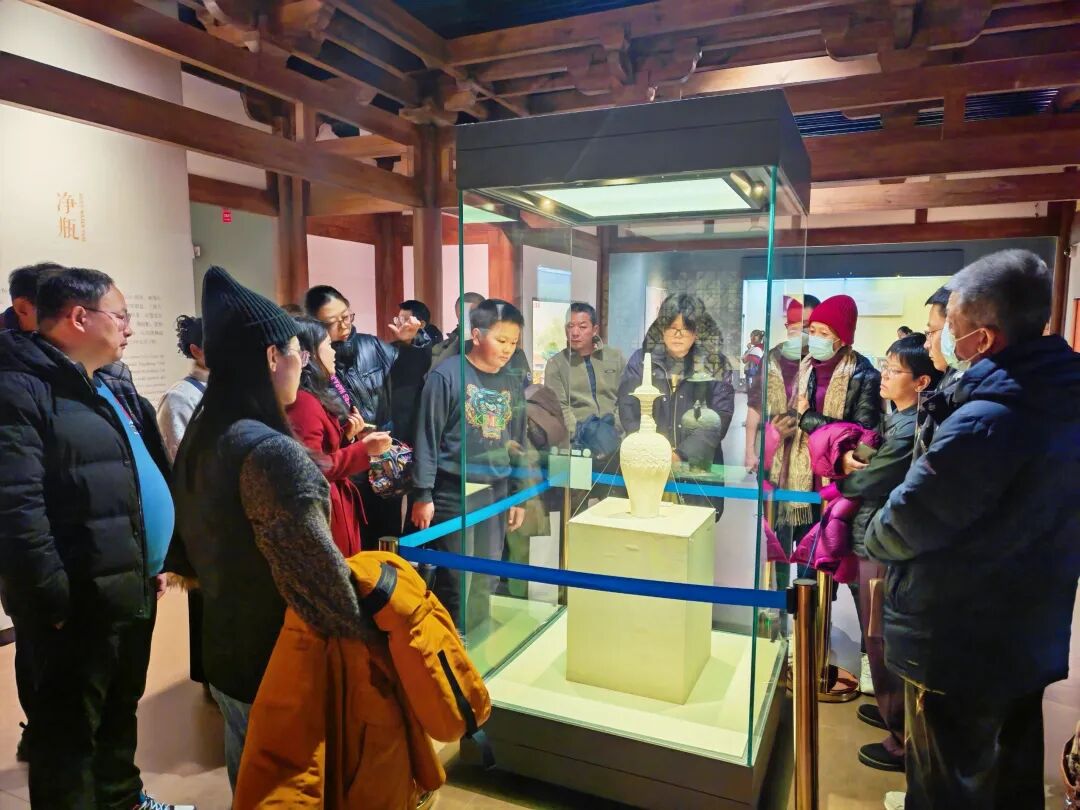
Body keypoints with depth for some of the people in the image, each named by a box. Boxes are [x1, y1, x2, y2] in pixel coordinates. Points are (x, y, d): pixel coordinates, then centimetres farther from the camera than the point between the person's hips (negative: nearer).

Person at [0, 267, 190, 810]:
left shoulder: (108, 389, 15)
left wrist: (154, 563, 16)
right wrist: (55, 600, -21)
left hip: (132, 590, 9)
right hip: (78, 604, -9)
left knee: (120, 712, 25)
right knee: (68, 736, 8)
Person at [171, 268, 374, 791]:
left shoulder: (201, 435, 2)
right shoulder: (271, 452, -28)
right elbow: (319, 576, -29)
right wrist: (371, 642, -19)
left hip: (222, 649, 8)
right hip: (277, 662, -8)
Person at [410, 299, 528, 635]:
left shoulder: (512, 383, 9)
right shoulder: (447, 375, -9)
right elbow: (427, 437, -9)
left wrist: (517, 495, 16)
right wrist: (423, 494, -10)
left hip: (497, 493, 6)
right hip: (454, 493, -5)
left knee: (485, 581, 14)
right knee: (455, 583, 2)